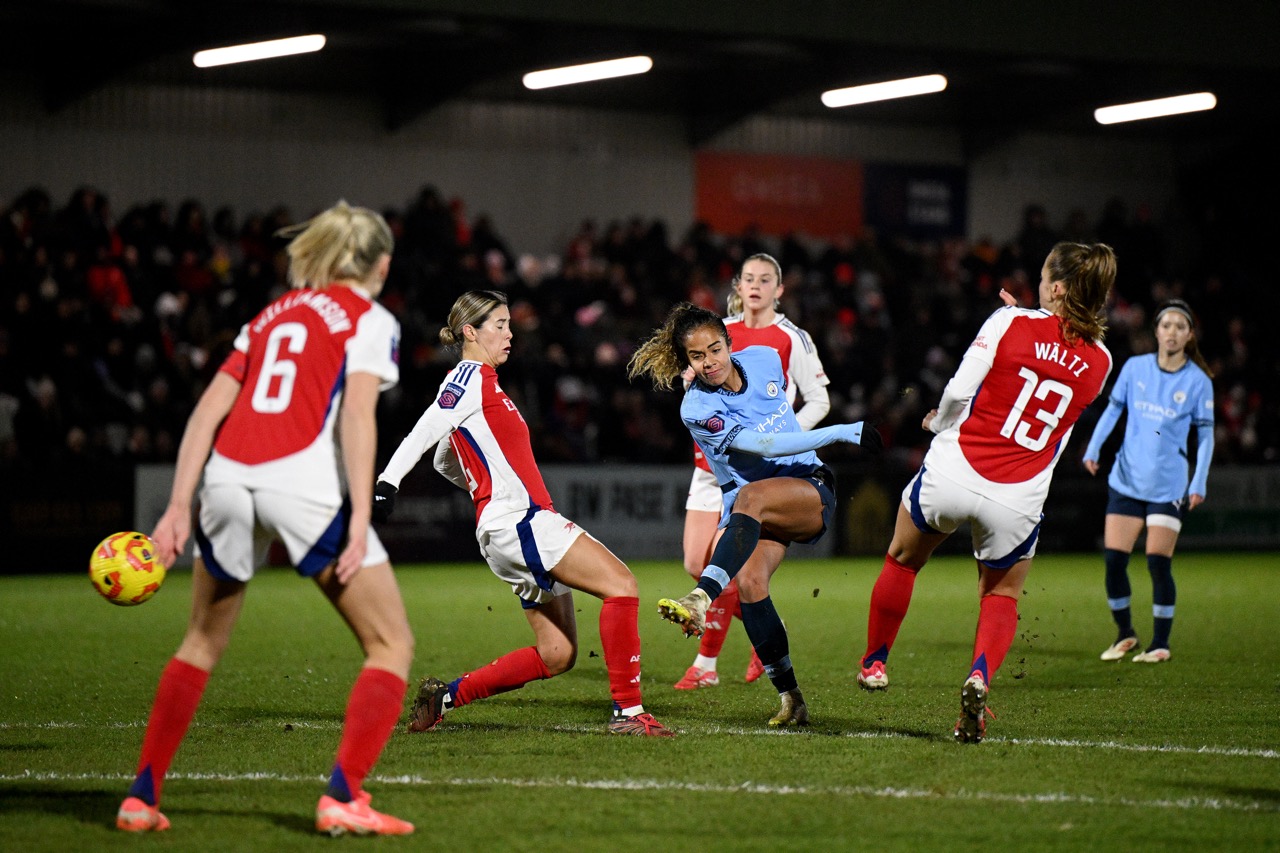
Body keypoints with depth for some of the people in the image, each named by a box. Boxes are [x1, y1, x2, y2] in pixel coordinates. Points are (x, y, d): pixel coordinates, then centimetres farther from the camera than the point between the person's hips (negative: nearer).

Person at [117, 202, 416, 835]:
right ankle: (343, 796, -10)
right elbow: (356, 415, -8)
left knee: (203, 642, 24)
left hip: (228, 475, 6)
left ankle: (142, 796, 21)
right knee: (391, 645, 5)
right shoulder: (371, 319, 9)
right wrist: (359, 523, -13)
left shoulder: (272, 315, 24)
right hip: (306, 480, -5)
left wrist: (178, 509, 10)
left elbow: (209, 408, 14)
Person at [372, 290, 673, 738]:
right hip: (517, 521, -10)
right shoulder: (471, 378, -5)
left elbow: (445, 461, 32)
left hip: (523, 524, 10)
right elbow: (423, 434, -17)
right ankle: (627, 712, -19)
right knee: (621, 583, -19)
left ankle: (444, 696, 11)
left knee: (556, 655, 7)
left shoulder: (480, 381, 23)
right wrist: (386, 483, -28)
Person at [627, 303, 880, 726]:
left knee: (751, 496, -33)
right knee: (748, 580, -26)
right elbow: (763, 445, -21)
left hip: (810, 489, 0)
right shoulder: (697, 409, -13)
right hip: (753, 514, 0)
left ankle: (701, 598, -52)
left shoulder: (764, 359, -1)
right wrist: (838, 433, -24)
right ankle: (790, 699, -18)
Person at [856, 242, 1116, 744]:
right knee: (1002, 595, 21)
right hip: (1017, 500, 2)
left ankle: (875, 662, 37)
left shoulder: (1010, 323, -9)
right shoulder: (1099, 362, 1)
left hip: (951, 474, -2)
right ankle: (980, 676, -8)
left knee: (902, 561, 25)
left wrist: (939, 421, 9)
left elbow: (961, 388, -12)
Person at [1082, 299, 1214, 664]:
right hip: (1126, 481, 2)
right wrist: (1093, 448, 1)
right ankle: (1125, 634, 18)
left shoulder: (1198, 381, -4)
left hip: (1168, 487, -2)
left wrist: (1199, 483, -6)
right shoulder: (1135, 367, 1)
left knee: (1158, 564, -8)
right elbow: (1112, 409, 12)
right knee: (1114, 561, -2)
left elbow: (1205, 434, 2)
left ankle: (1160, 645, 6)